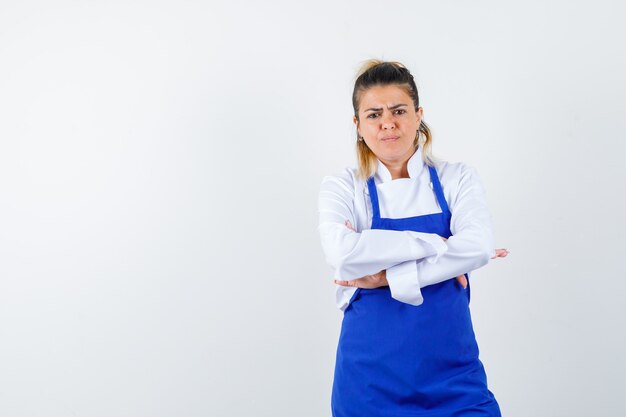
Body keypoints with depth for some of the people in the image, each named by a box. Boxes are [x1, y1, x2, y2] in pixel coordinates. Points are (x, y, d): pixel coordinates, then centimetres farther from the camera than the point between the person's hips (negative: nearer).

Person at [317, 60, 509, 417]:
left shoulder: (458, 179, 2)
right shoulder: (342, 187, 0)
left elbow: (478, 246, -17)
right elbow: (342, 254, -20)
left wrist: (386, 276, -19)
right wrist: (435, 243, -19)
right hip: (371, 373, 0)